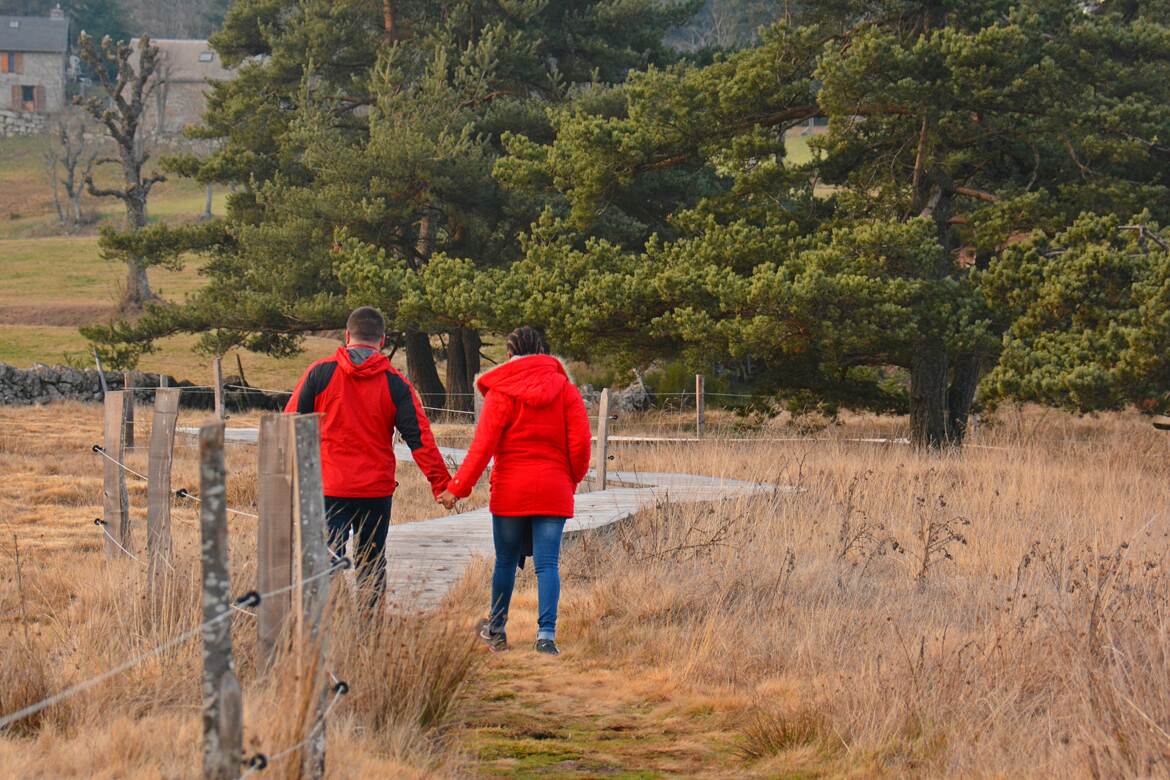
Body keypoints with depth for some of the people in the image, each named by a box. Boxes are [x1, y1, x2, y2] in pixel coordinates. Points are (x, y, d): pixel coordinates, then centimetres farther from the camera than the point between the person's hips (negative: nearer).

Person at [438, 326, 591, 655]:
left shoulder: (500, 392, -4)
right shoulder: (565, 389, 2)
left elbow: (483, 445, -10)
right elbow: (580, 442, -2)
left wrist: (458, 488, -7)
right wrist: (572, 479, 15)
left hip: (510, 491, -1)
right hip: (553, 490, 1)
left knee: (505, 561, 13)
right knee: (547, 564, 0)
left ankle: (496, 630, 26)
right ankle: (546, 634, -11)